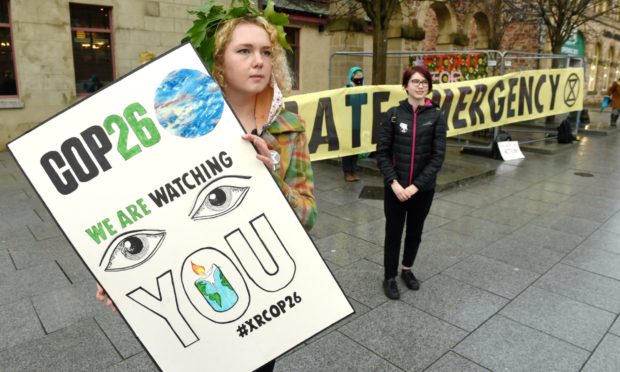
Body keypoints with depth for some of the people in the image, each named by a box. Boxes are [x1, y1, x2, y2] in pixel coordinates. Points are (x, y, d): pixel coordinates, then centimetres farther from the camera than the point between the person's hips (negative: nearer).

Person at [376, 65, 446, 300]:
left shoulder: (436, 116, -3)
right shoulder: (393, 114, -3)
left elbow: (438, 156, -7)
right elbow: (382, 152, -4)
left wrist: (415, 185, -14)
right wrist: (394, 183, -15)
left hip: (423, 188, 1)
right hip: (395, 187, -1)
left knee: (415, 231, 17)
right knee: (393, 232, 8)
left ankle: (407, 270, 40)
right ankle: (390, 277, 26)